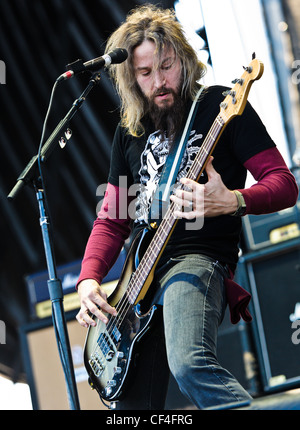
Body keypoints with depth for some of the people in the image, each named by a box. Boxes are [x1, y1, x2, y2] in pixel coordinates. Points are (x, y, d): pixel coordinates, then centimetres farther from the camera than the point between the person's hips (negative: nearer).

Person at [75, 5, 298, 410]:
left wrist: (231, 202, -25)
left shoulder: (221, 107, 1)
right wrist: (88, 279, 2)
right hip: (142, 276, 7)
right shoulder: (129, 132, 18)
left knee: (190, 365, -36)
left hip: (197, 259, -6)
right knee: (134, 406, 2)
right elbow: (111, 219, 20)